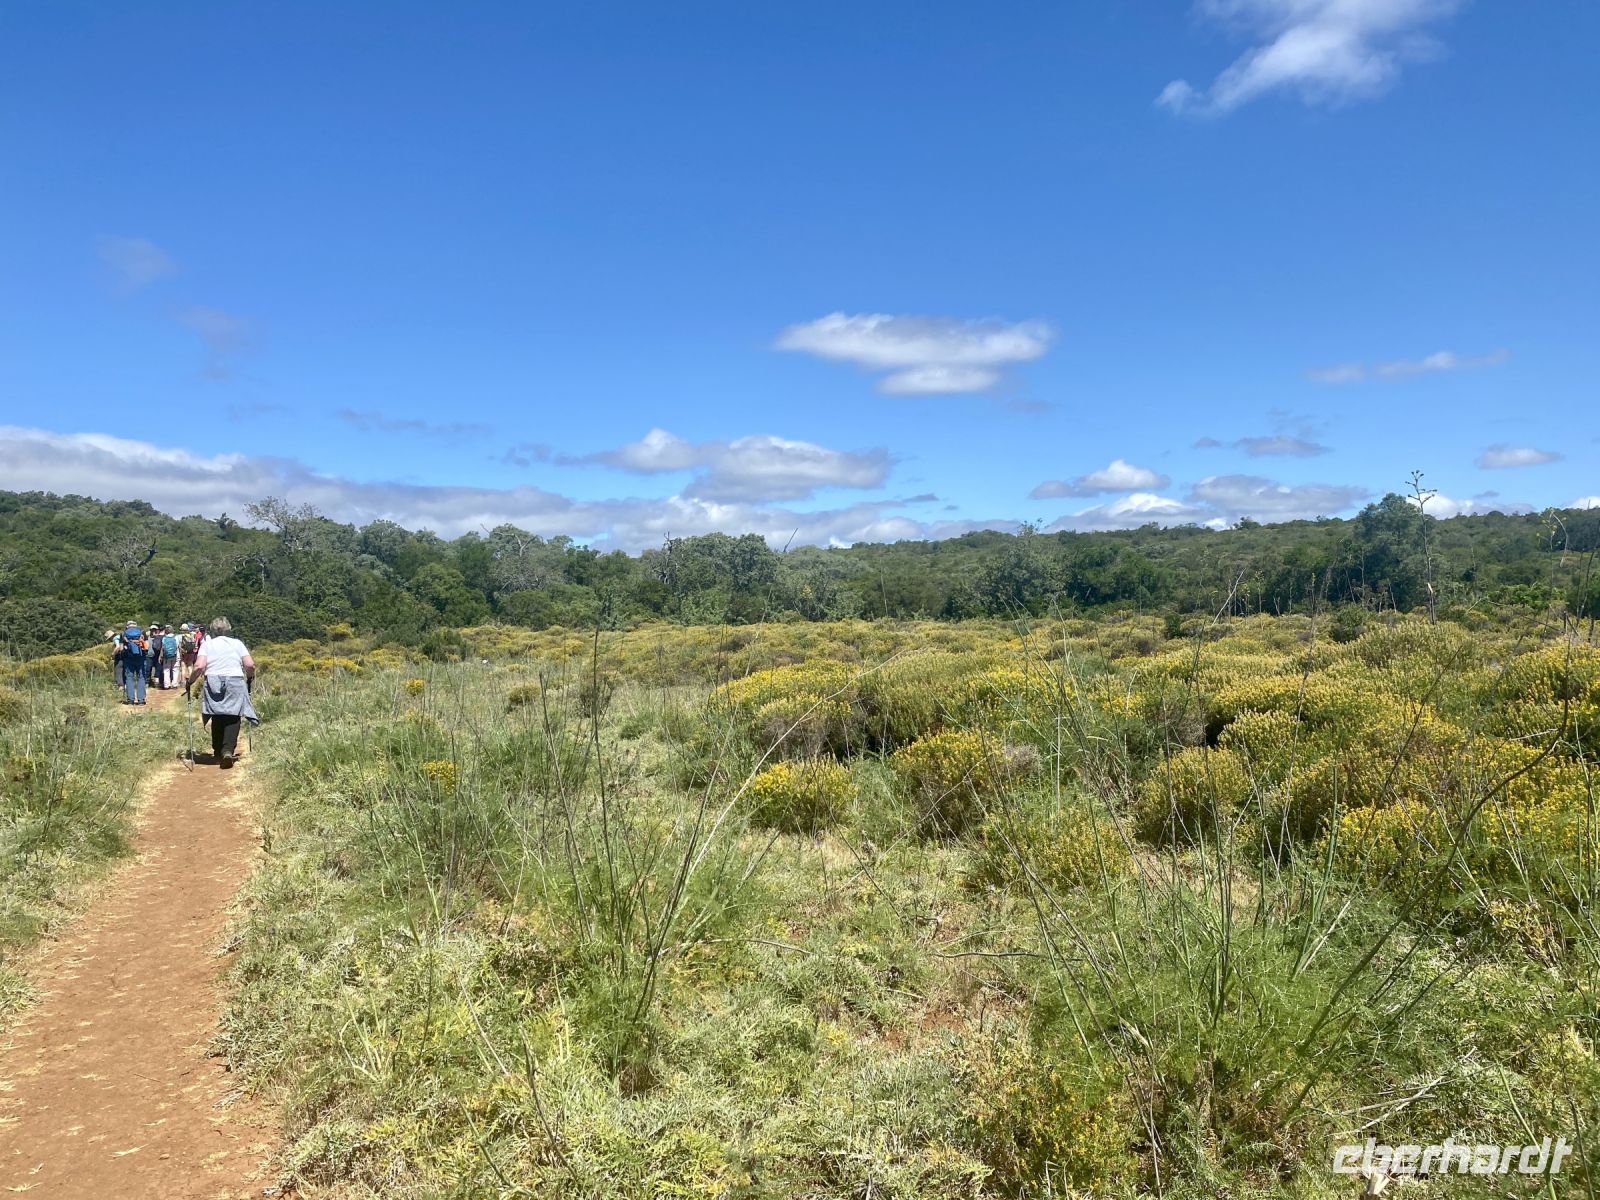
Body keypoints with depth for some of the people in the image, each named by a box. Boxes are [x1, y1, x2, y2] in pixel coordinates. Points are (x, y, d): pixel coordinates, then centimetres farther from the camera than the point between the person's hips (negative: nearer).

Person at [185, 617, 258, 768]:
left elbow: (199, 666, -5)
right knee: (233, 718, 0)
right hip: (235, 681, -1)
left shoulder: (207, 644, 8)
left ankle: (218, 753, 18)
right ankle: (228, 750, -18)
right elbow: (250, 665, 1)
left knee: (217, 718, 13)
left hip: (213, 682, 1)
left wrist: (190, 682, 7)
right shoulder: (237, 643, 10)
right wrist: (250, 677, 20)